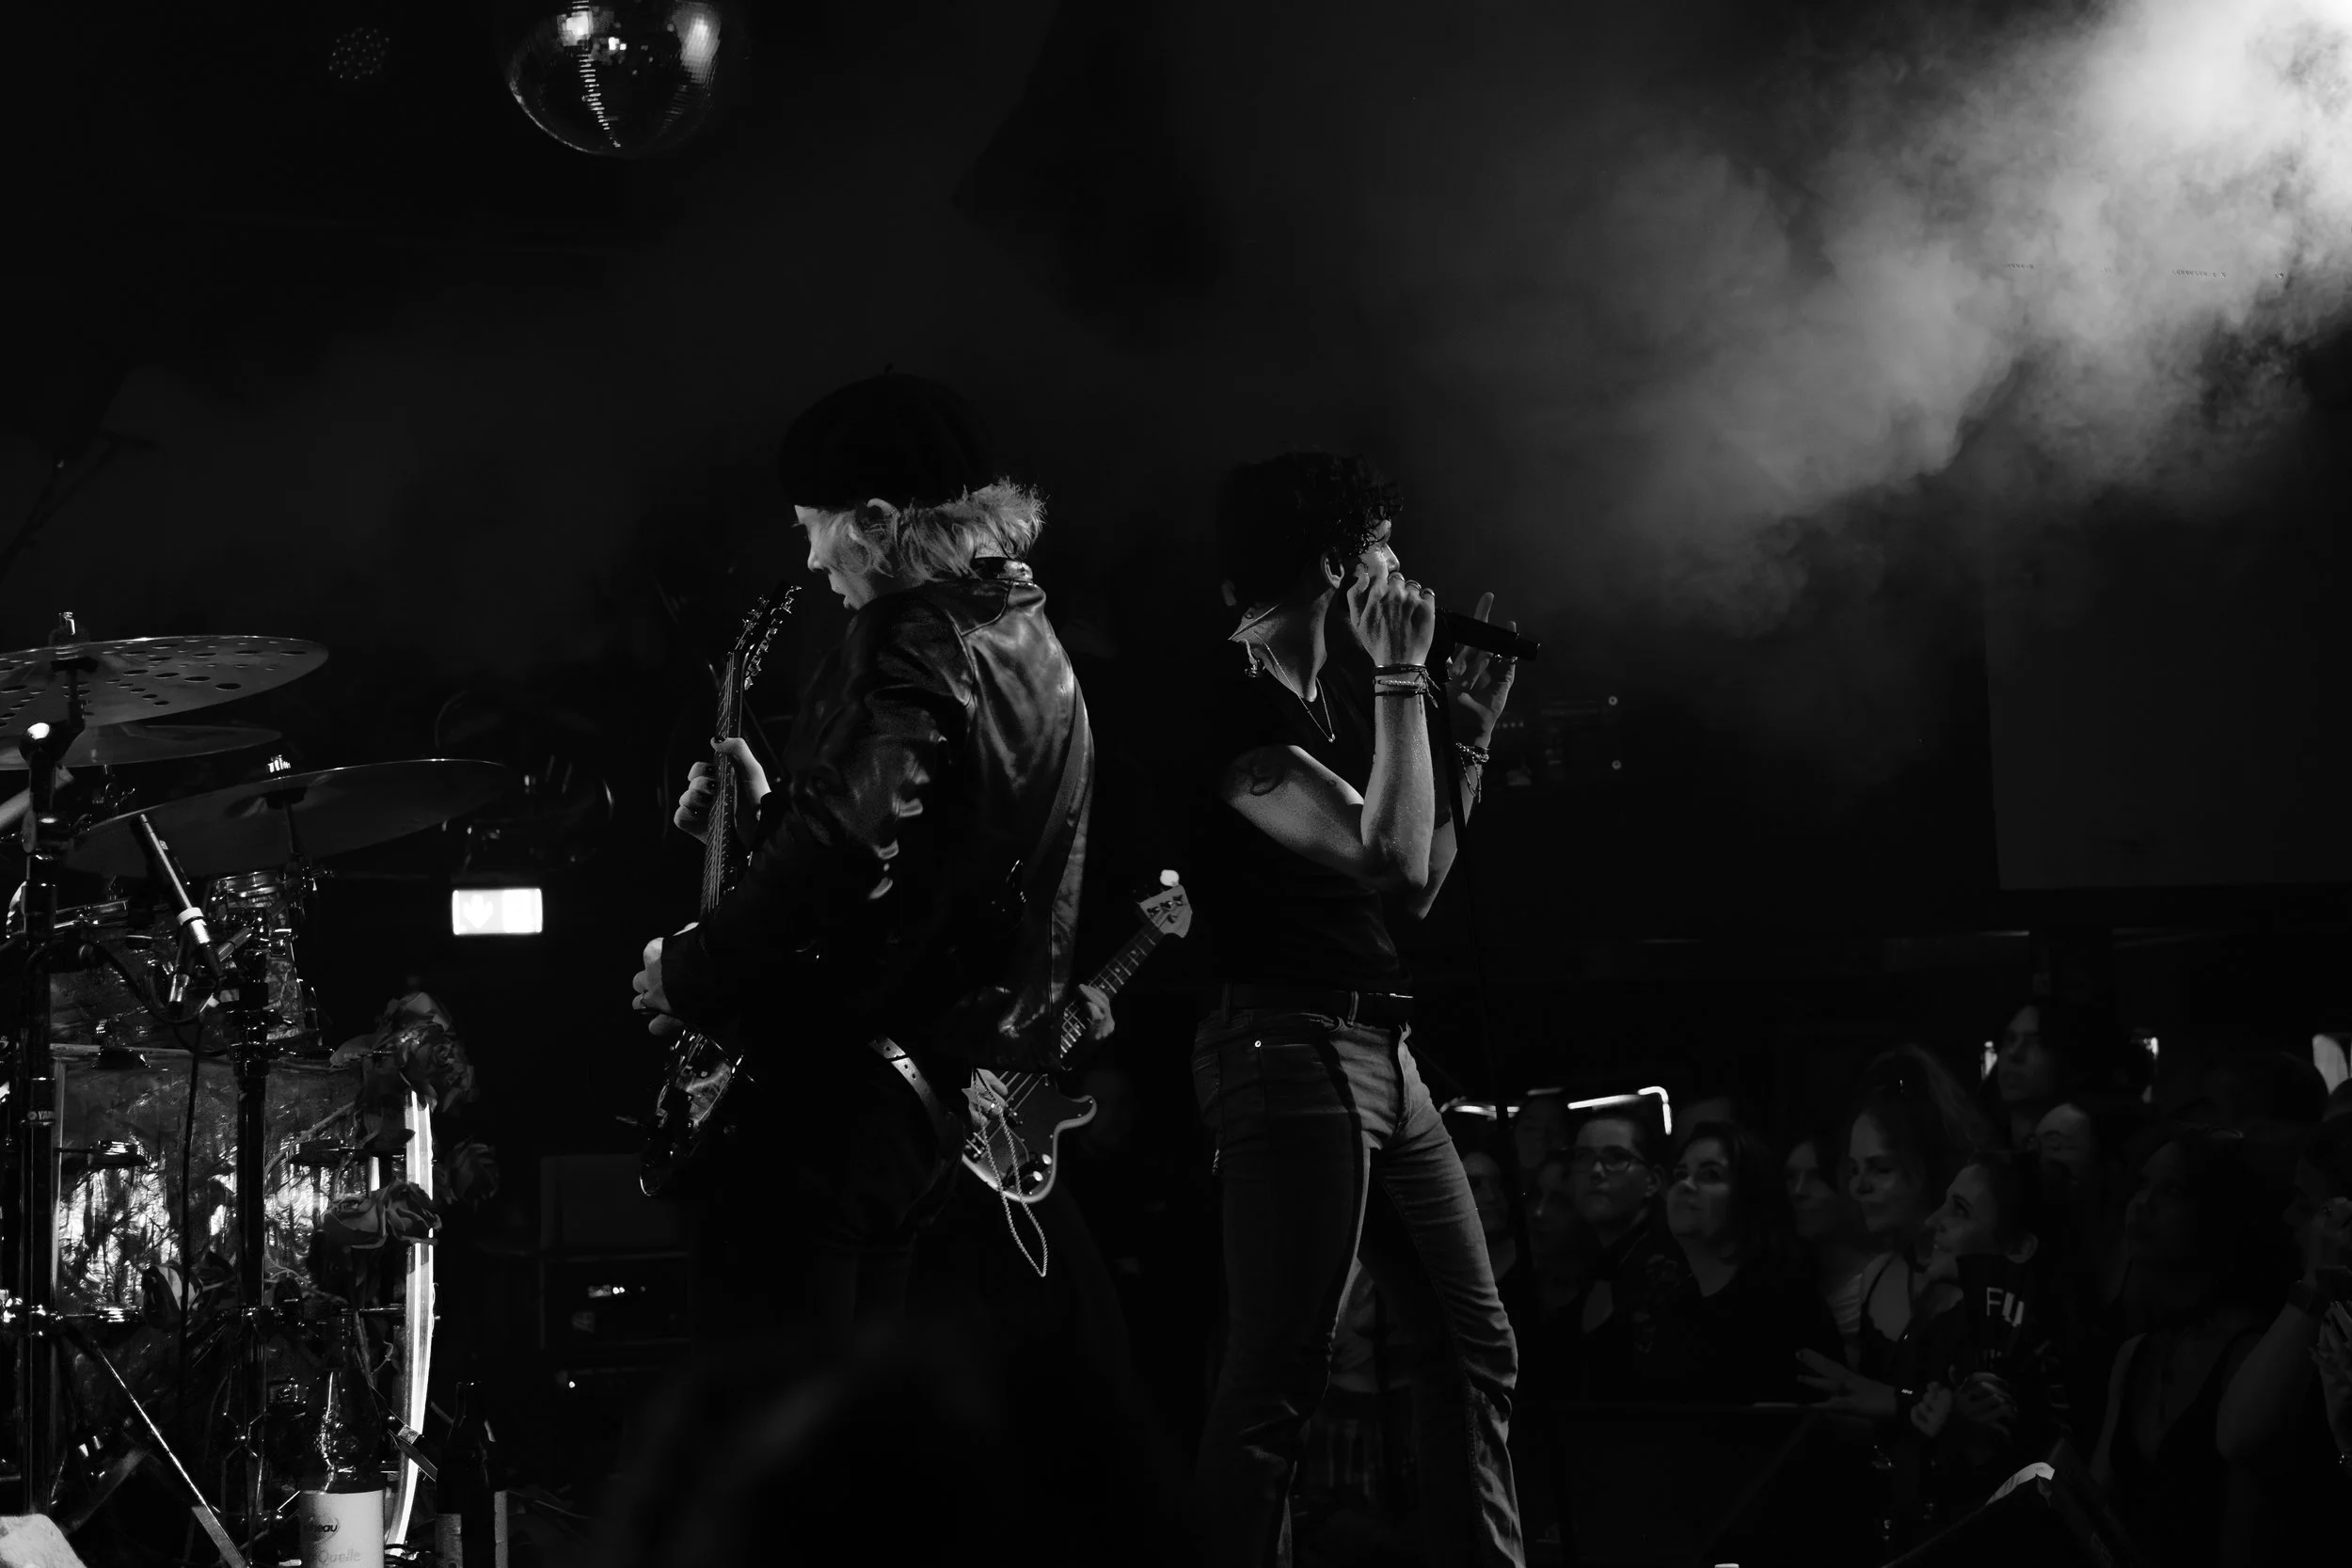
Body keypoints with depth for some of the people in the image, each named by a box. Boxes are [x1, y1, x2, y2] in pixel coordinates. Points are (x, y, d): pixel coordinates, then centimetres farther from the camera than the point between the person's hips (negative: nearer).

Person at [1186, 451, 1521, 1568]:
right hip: (1289, 1045, -10)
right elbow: (1393, 857, -21)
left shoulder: (1324, 702, 18)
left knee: (1474, 1347, 11)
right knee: (1278, 1379, -12)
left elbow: (1419, 888, 23)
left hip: (1378, 1049, 10)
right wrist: (1401, 680, -12)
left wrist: (1467, 728, 19)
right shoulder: (1234, 703, -12)